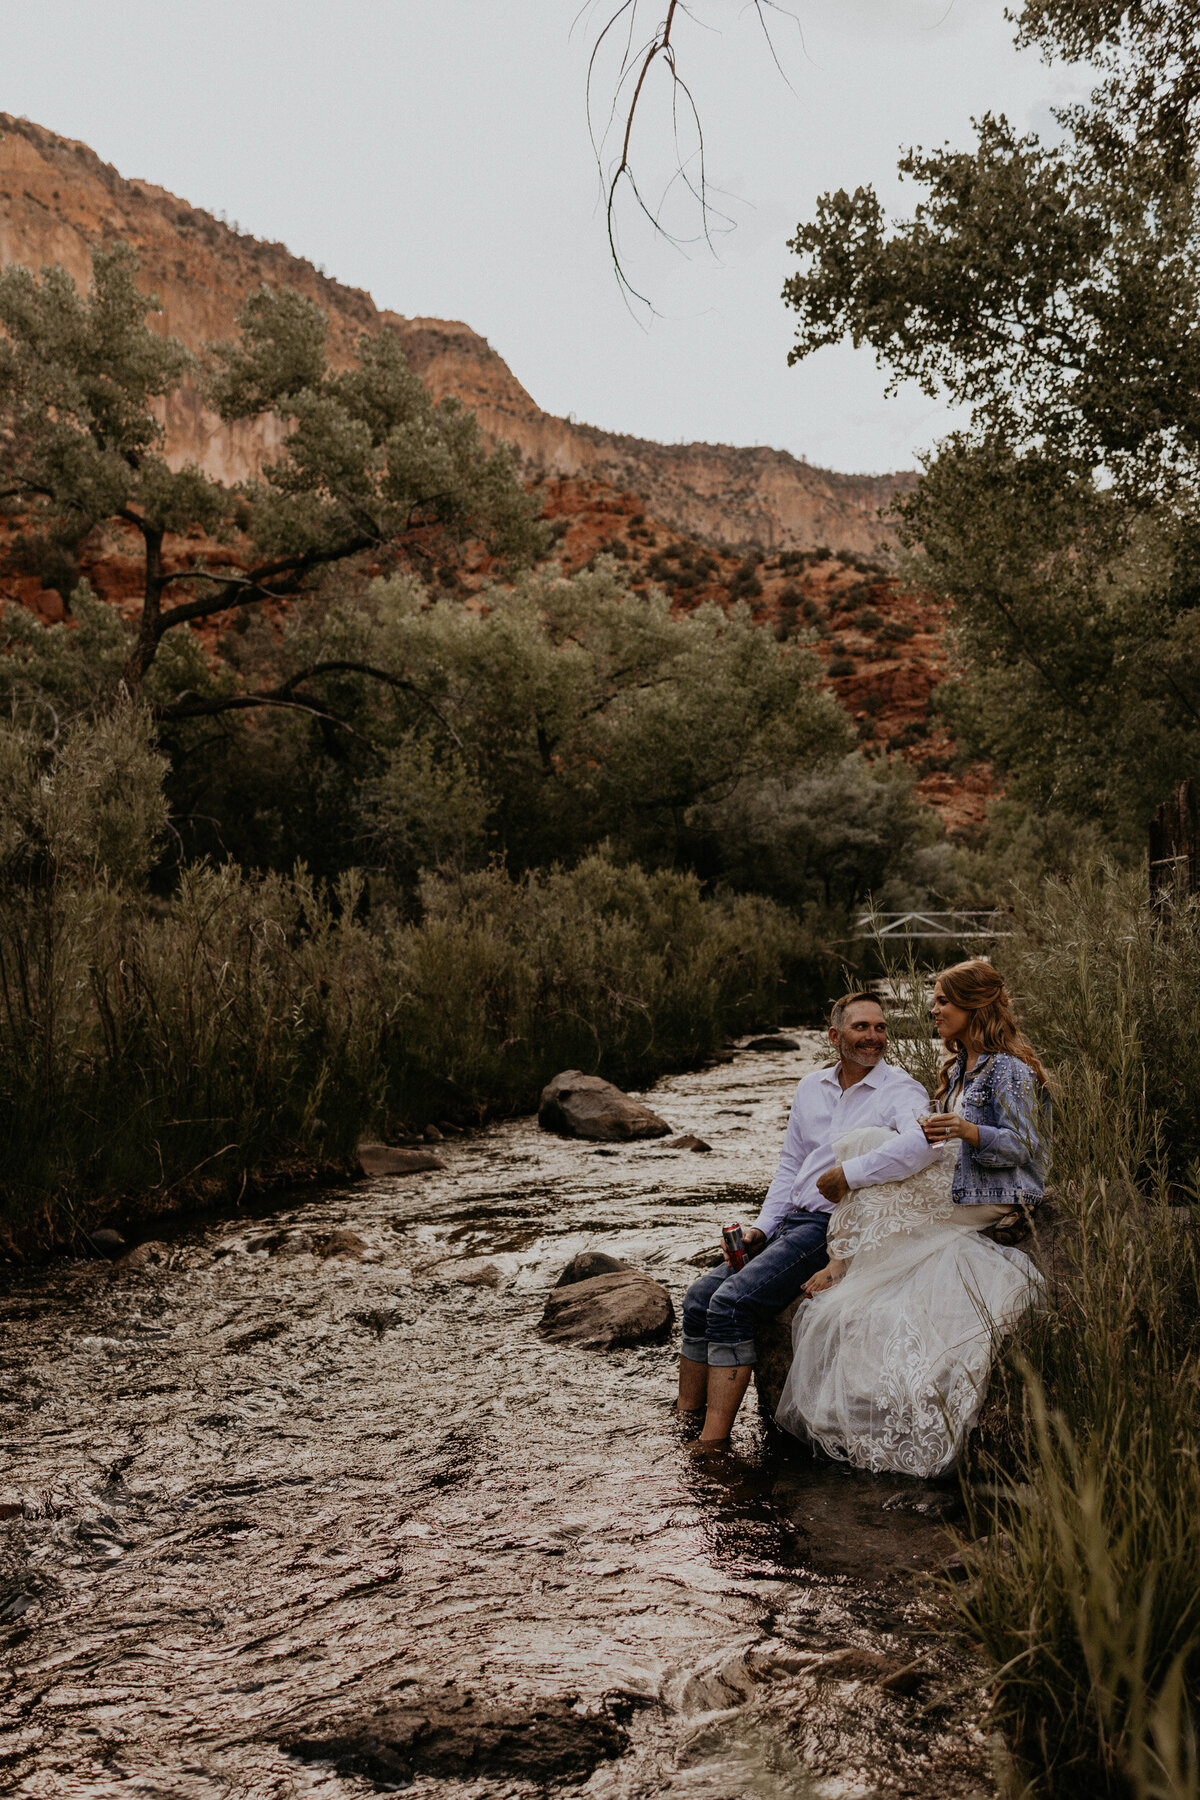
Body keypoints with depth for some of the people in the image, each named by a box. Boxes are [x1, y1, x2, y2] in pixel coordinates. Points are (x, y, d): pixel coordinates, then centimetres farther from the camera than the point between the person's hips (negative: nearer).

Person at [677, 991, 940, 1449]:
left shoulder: (900, 1091, -9)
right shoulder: (812, 1087, 14)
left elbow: (924, 1143, -33)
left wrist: (848, 1174, -25)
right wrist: (760, 1228, 9)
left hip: (837, 1227, -8)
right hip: (791, 1221, 8)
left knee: (730, 1304, -21)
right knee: (700, 1297, -1)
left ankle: (712, 1445, -17)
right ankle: (683, 1421, 11)